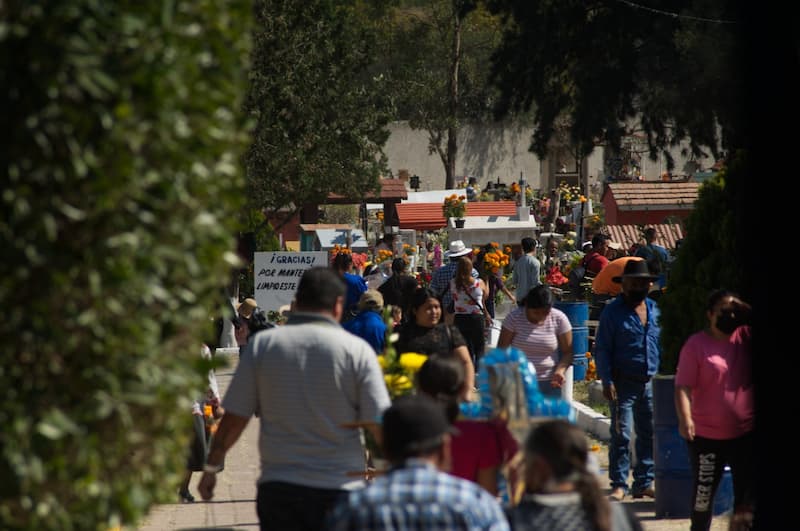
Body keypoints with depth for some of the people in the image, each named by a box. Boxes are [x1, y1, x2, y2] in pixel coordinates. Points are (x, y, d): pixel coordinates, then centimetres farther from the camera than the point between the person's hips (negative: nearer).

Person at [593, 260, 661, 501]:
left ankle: (644, 482, 16)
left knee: (649, 435, 7)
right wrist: (607, 381, -14)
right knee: (621, 435, -7)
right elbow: (602, 350, -5)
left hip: (651, 382, 5)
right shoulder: (613, 311, -3)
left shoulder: (655, 310, 13)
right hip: (624, 383, -5)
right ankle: (619, 484, -1)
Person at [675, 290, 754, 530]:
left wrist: (743, 308, -7)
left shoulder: (745, 338, 3)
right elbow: (683, 387, -13)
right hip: (707, 436, -3)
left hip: (746, 433, 3)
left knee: (748, 493, 5)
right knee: (703, 493, 9)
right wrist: (685, 418, -28)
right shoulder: (696, 345, -8)